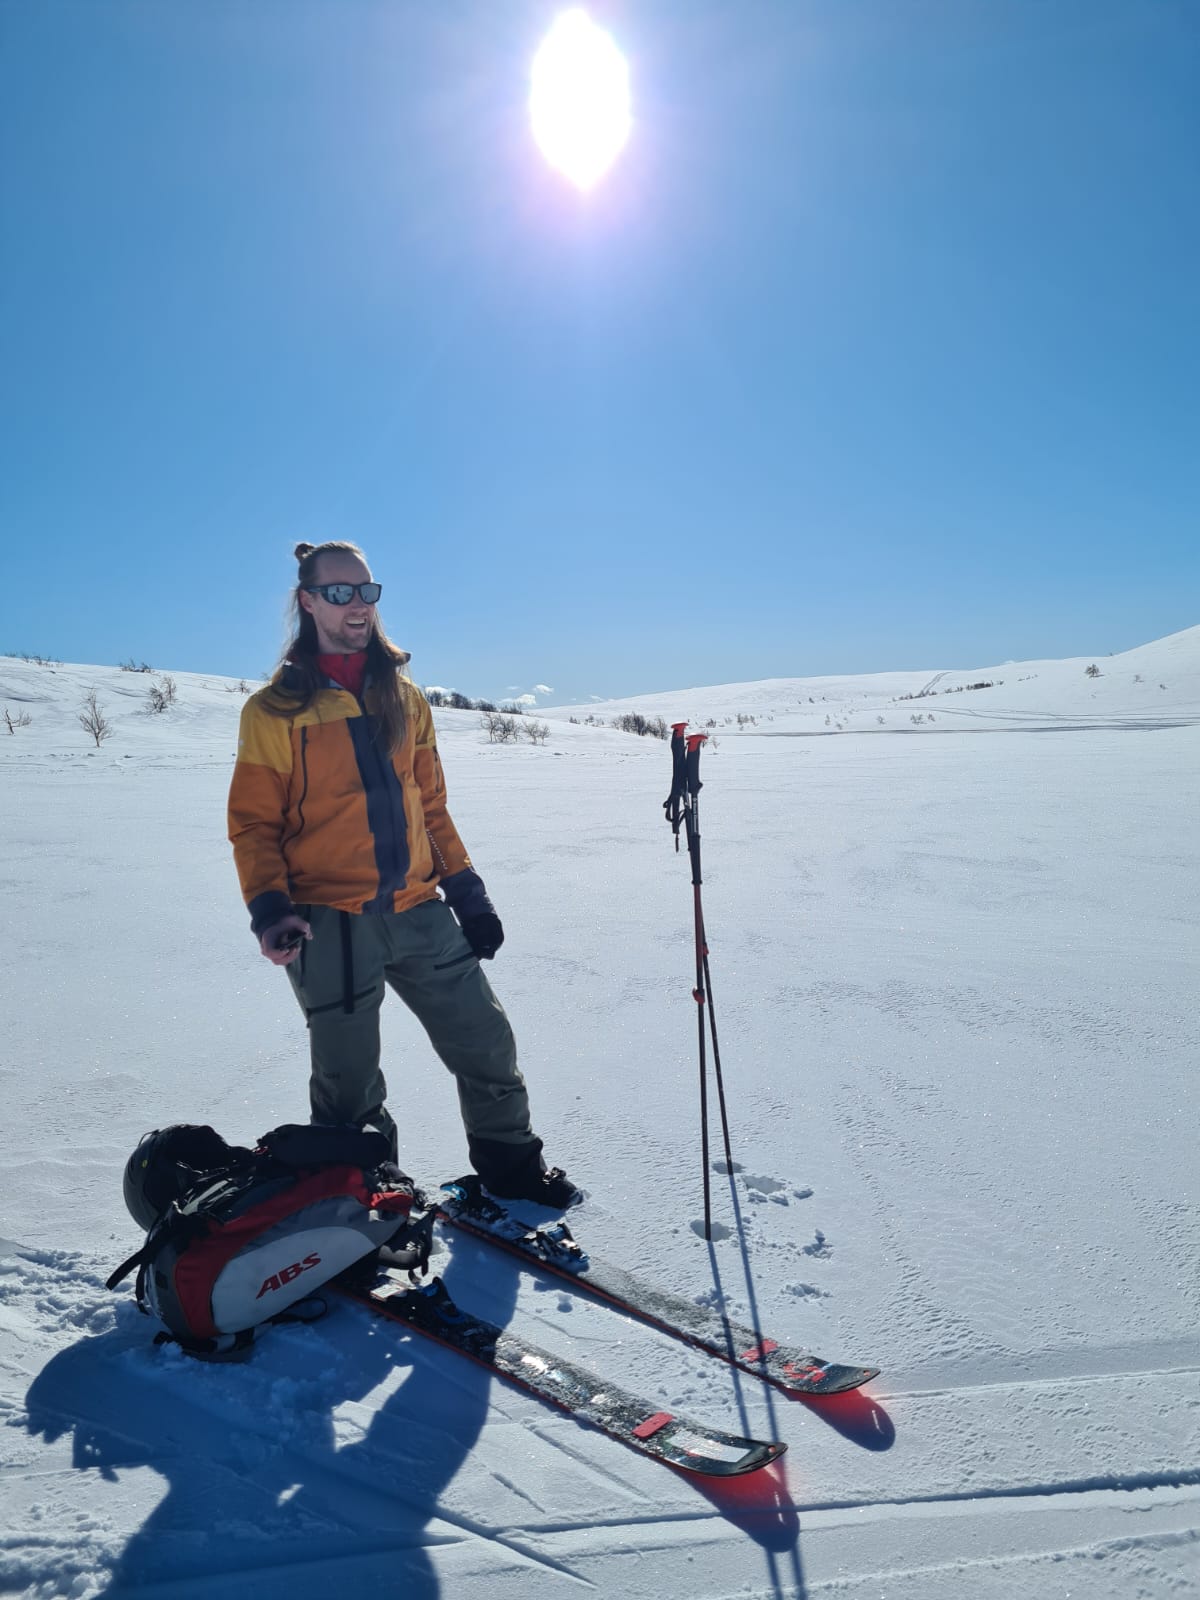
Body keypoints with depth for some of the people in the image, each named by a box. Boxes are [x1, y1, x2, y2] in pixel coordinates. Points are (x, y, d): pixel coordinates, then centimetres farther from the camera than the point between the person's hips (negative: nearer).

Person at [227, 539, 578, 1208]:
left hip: (419, 911, 4)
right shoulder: (275, 710, -3)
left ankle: (511, 1163, 34)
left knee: (487, 1044, 10)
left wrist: (466, 888, 11)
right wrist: (270, 907, -18)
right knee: (349, 1083, 7)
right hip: (329, 923, -4)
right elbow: (254, 823, -3)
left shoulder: (405, 696, 10)